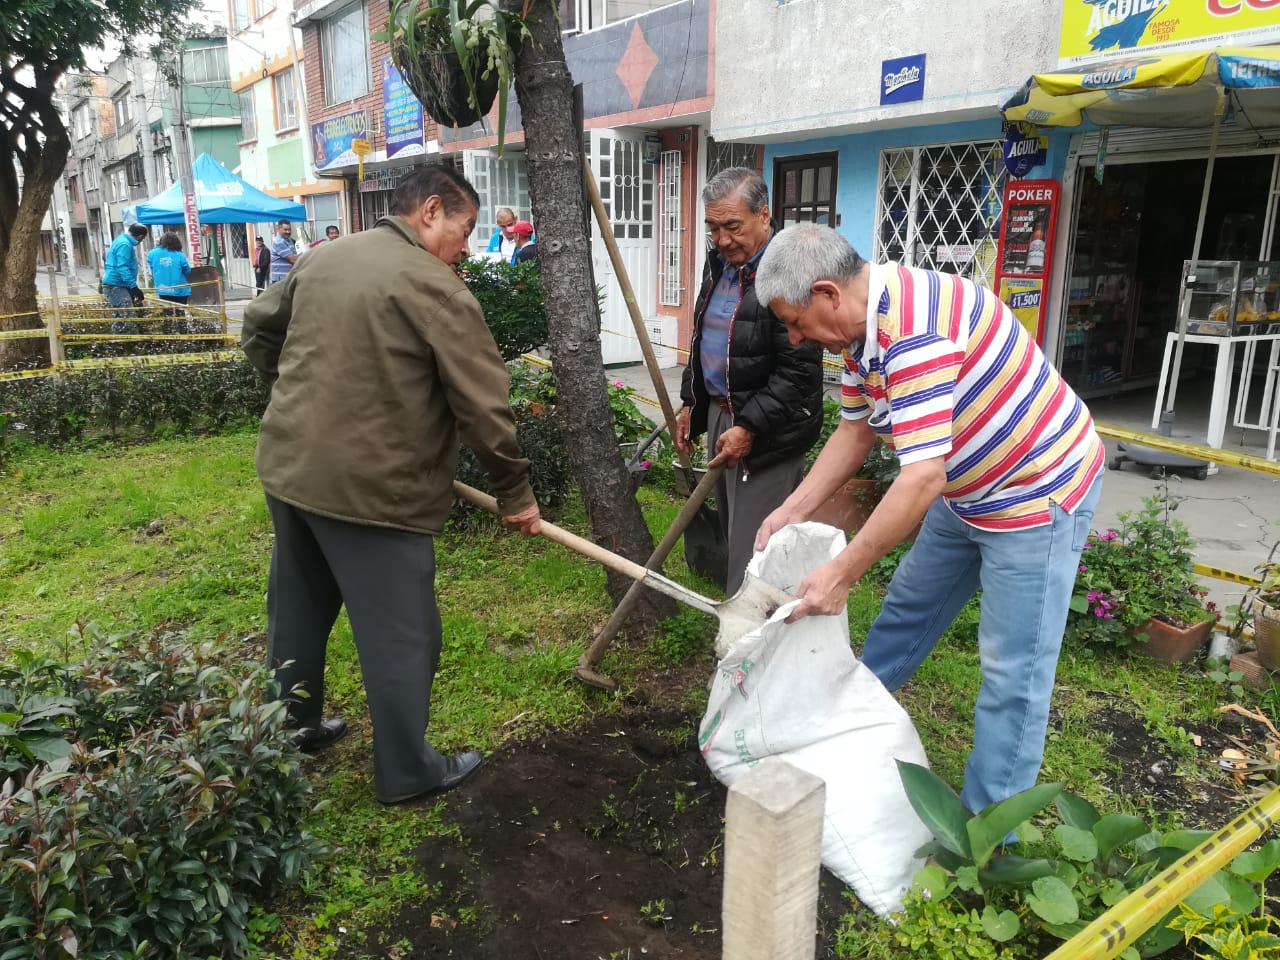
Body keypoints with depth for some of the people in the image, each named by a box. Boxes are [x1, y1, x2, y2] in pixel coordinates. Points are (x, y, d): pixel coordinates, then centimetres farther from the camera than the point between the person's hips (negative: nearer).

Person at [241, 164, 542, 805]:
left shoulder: (322, 259, 10)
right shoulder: (436, 287, -13)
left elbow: (258, 330, 23)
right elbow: (483, 405, -14)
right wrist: (515, 493, -4)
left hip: (287, 466, 9)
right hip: (369, 486, -8)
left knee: (297, 612, 24)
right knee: (401, 636, 6)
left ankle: (291, 729, 42)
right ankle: (406, 772, 19)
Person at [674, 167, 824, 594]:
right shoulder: (719, 262, 10)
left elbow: (798, 371, -22)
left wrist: (749, 428, -22)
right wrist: (691, 403, 19)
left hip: (767, 433, -9)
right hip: (720, 414, 9)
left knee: (753, 547, -4)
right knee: (732, 533, 18)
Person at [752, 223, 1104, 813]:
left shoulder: (913, 327, -33)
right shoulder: (862, 325, -2)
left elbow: (923, 476, -36)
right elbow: (855, 432, 7)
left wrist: (840, 574, -31)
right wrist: (791, 512, -1)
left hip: (1037, 493, -9)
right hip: (968, 490, 10)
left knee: (1013, 670, -2)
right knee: (907, 610, 21)